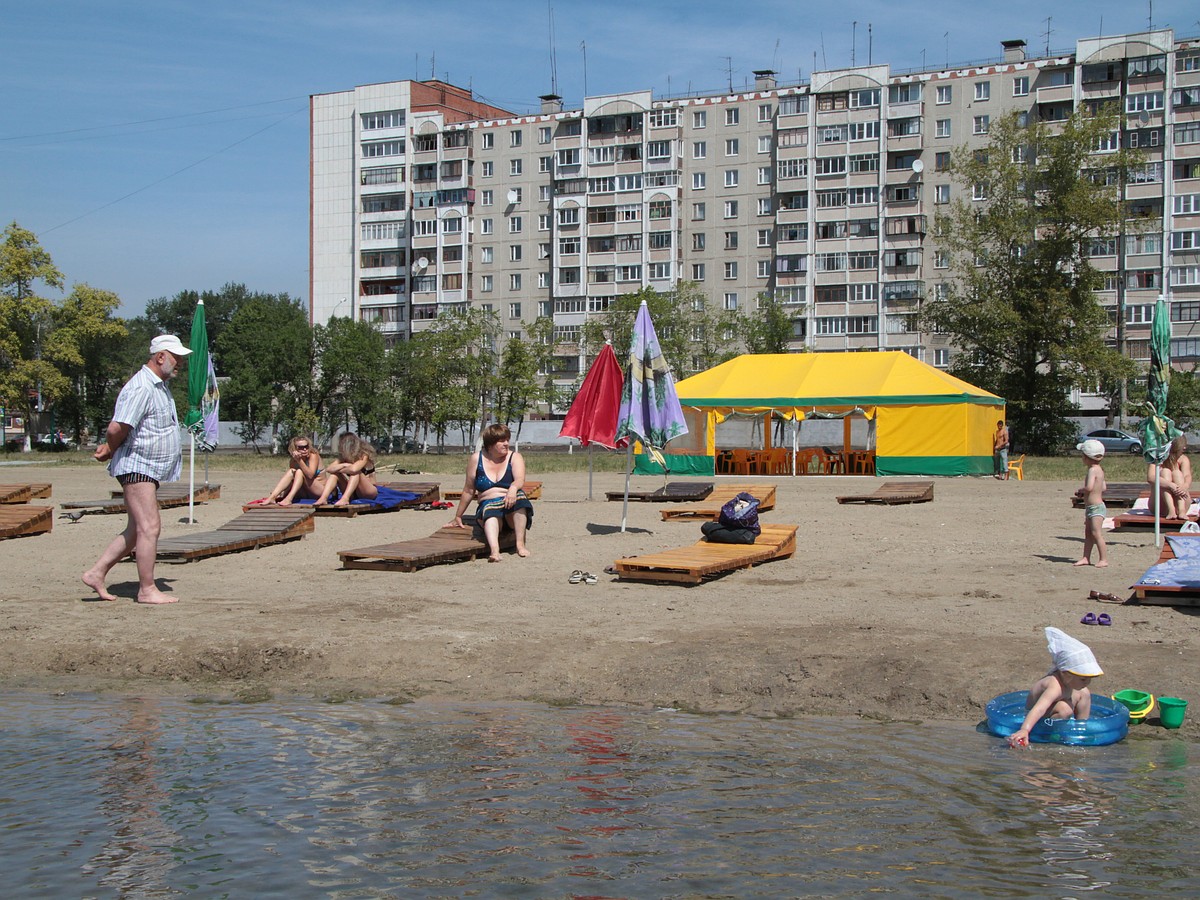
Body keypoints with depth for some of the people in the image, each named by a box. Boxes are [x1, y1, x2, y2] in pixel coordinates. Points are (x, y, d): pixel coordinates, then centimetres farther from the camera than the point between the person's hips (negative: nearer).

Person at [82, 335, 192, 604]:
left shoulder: (161, 386, 16)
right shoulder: (140, 388, -18)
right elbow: (117, 428, -24)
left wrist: (110, 448, 9)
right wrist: (111, 450, -4)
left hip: (150, 470, 10)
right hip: (136, 466, -10)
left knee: (137, 530, 13)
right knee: (149, 527, -10)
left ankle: (97, 573, 19)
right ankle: (147, 590, -6)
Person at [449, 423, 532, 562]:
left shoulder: (515, 457, 6)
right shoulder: (477, 459, 7)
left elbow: (520, 480, -13)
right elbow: (468, 491, 12)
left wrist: (513, 488, -37)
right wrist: (458, 517, 14)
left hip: (512, 510, 1)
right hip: (488, 504, 0)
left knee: (519, 496, -35)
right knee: (490, 511, -38)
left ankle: (520, 544, -37)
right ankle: (494, 549, -63)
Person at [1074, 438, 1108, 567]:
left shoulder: (1093, 470, -19)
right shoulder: (1099, 470, 12)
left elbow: (1089, 487, -30)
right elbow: (1103, 487, 18)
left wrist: (1082, 490, -9)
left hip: (1096, 508, -10)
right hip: (1091, 508, 10)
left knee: (1096, 533, -8)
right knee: (1088, 532, 13)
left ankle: (1103, 559, -5)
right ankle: (1086, 557, 17)